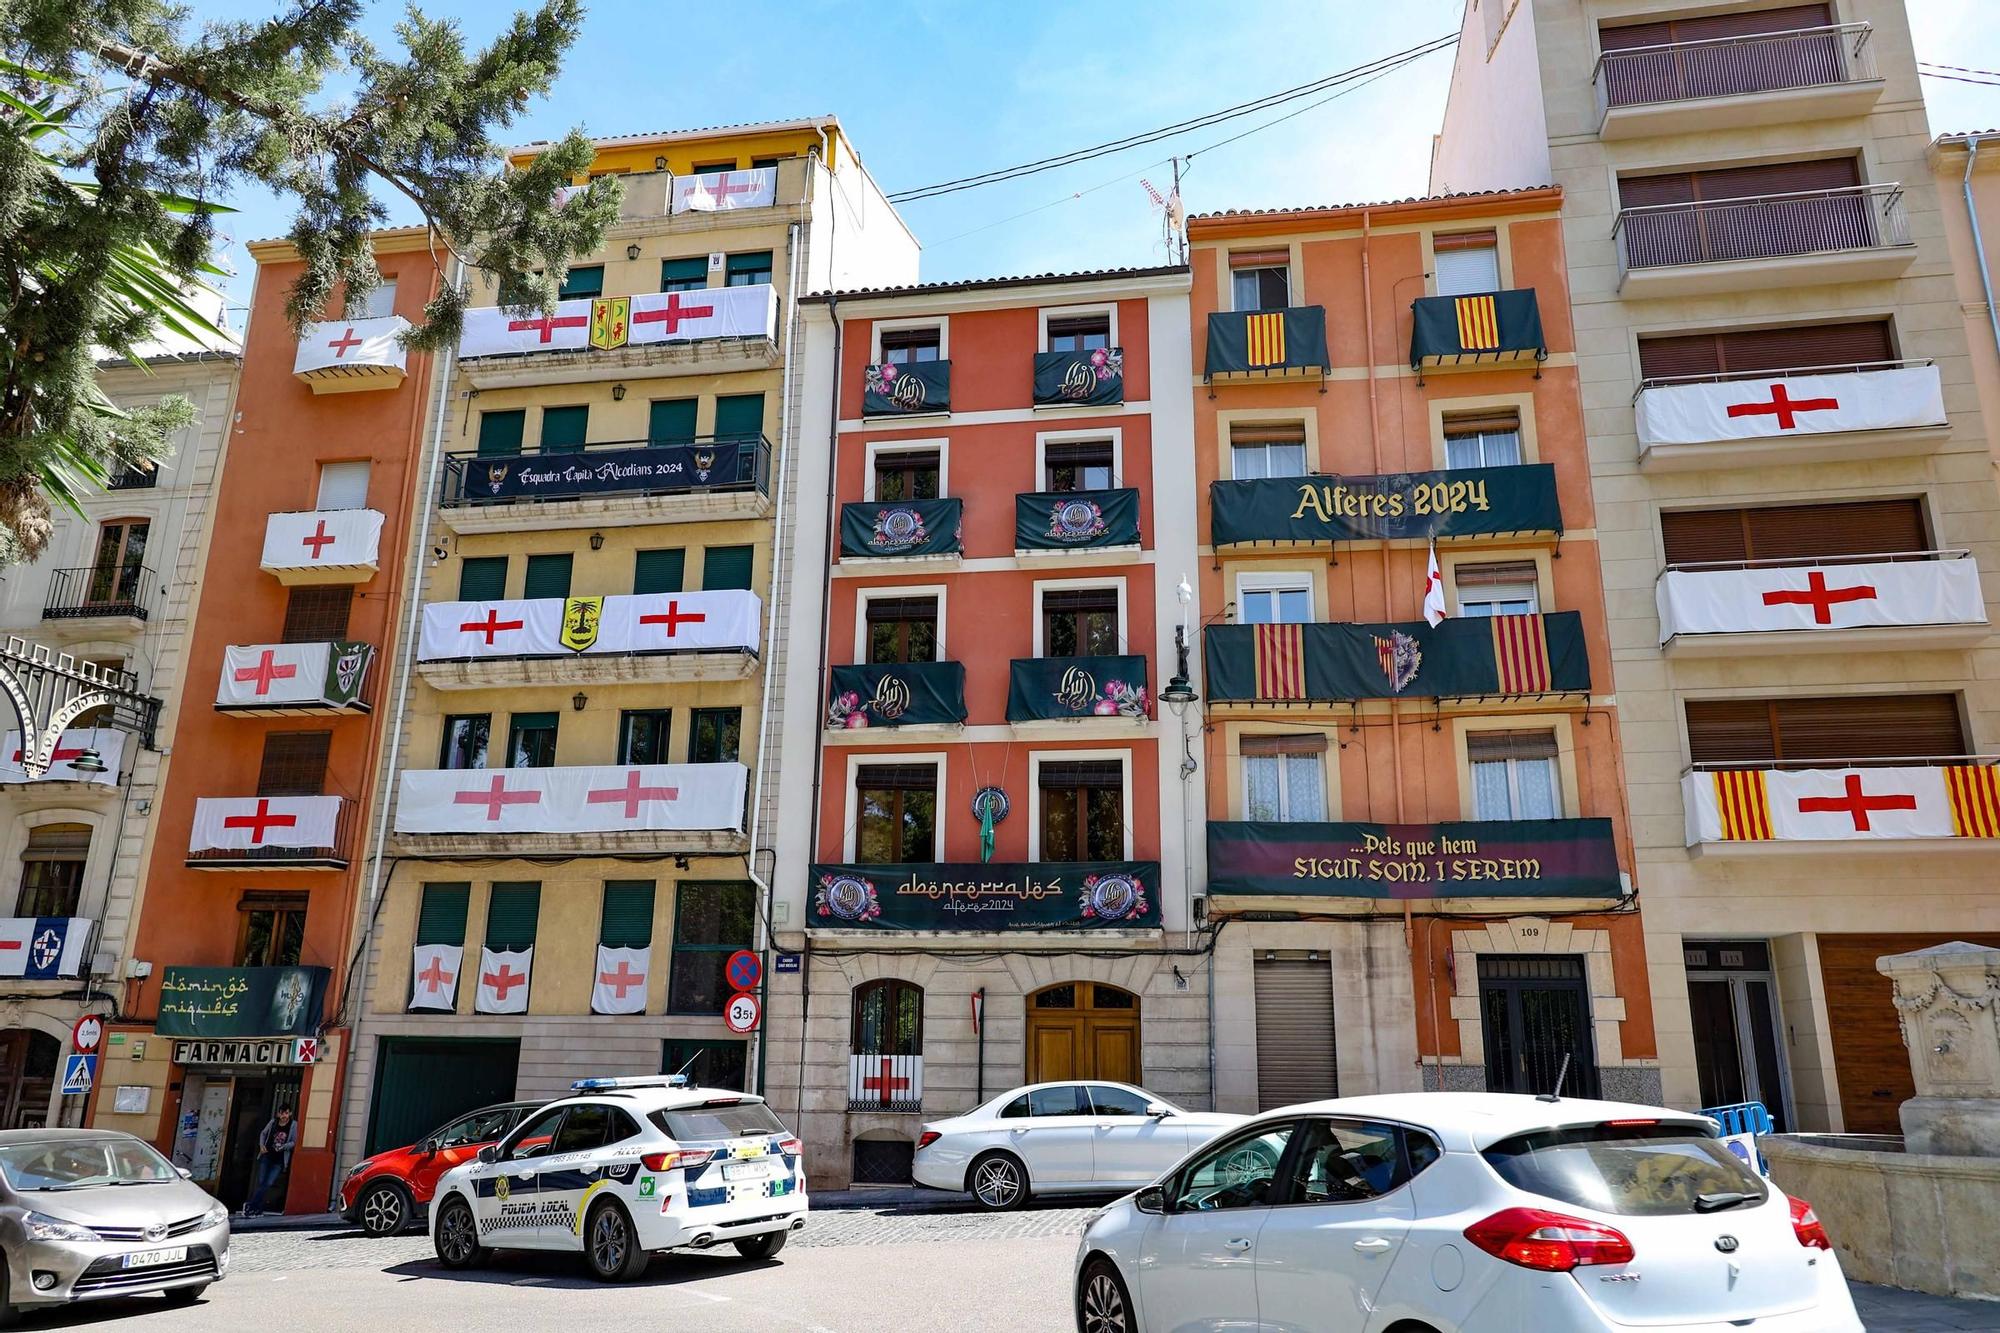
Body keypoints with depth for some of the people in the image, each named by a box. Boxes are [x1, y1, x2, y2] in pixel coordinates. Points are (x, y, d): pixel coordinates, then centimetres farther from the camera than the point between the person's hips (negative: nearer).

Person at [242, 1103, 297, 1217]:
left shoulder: (293, 1126, -7)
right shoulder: (273, 1121, 1)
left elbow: (294, 1142, -5)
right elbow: (263, 1133, 16)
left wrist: (283, 1147, -21)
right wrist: (261, 1145, 0)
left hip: (279, 1161, -2)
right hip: (266, 1156, 2)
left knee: (268, 1184, -10)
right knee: (260, 1183, 1)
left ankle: (250, 1206, -1)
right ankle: (257, 1209, 9)